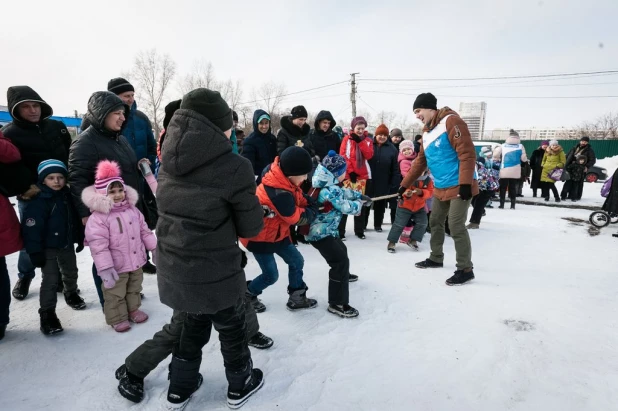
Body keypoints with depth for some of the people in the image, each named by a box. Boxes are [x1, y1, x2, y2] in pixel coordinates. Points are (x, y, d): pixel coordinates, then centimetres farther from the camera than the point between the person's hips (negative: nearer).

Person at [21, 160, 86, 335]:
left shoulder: (68, 196, 0)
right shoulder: (38, 201, -20)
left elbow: (75, 219, 10)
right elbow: (31, 229, -21)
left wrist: (80, 239, 13)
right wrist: (35, 252, -22)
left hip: (67, 244, 6)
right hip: (48, 247, -6)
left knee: (71, 272, 23)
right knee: (51, 279, -6)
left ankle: (71, 294, 48)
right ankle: (47, 313, 5)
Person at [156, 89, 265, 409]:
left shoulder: (170, 160, -2)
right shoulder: (233, 167, -21)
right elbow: (251, 227, -12)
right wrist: (253, 206, 8)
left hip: (174, 267, 6)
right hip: (214, 272, -5)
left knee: (193, 325, 28)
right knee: (232, 329, 20)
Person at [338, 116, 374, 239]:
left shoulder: (368, 140, 11)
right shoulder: (347, 139, 2)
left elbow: (369, 155, -6)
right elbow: (342, 156, -5)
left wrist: (361, 141, -11)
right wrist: (350, 170, -12)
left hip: (362, 176, 3)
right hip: (348, 175, -3)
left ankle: (359, 230, 14)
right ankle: (340, 231, 0)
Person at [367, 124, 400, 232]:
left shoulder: (392, 148, -1)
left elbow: (395, 169, -1)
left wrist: (394, 184, -5)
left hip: (383, 184, 1)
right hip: (367, 181, -1)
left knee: (380, 205, 13)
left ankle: (378, 225, 29)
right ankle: (363, 224, 25)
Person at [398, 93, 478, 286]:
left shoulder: (451, 121, -14)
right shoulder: (427, 133, 14)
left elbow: (467, 153, -21)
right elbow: (420, 162, 20)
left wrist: (465, 183, -26)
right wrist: (405, 185, 19)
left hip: (459, 187, -9)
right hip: (440, 189, 9)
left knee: (456, 226, -9)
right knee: (435, 222, 16)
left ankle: (465, 269, 3)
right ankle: (436, 258, 33)